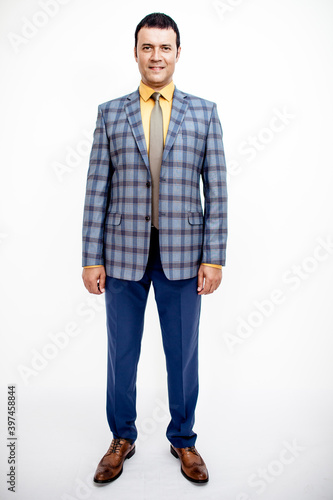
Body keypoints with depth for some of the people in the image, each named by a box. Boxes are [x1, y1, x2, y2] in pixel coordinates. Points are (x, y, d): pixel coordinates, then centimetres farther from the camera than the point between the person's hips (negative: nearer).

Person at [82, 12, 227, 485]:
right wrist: (92, 258, -2)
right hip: (124, 254, 1)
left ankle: (183, 440, 35)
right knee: (121, 354, 13)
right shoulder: (110, 113, 6)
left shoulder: (204, 112, 5)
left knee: (183, 354, 12)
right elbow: (97, 190, 2)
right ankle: (122, 439, 36)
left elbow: (217, 189, 1)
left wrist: (214, 257, -5)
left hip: (182, 255, 0)